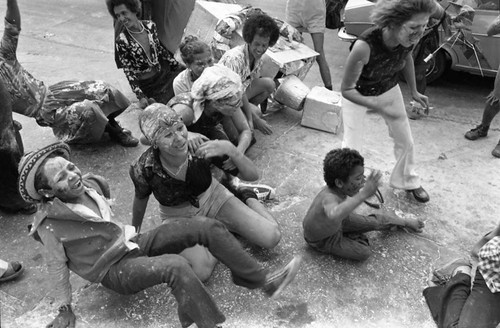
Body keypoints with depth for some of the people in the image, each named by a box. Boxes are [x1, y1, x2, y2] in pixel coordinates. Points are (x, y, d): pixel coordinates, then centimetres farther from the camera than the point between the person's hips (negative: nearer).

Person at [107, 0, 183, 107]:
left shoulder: (150, 26, -5)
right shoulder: (121, 41, -17)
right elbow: (129, 72, -16)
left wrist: (180, 68, 11)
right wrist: (141, 96, -25)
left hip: (163, 73, 5)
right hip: (147, 84, -5)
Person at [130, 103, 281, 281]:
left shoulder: (202, 146, -27)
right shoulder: (143, 169, -27)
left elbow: (252, 176, -22)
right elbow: (140, 199, -2)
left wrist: (230, 149, -41)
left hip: (213, 199, 1)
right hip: (179, 217, 0)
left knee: (271, 237, -12)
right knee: (201, 271, -29)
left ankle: (248, 199, 18)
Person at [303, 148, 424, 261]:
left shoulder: (337, 188, -20)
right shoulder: (329, 198, -46)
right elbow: (334, 216, -73)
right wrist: (363, 194, -76)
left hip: (338, 223, 7)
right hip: (322, 240, -7)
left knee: (375, 221, 10)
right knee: (364, 252, -16)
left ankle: (405, 222, 37)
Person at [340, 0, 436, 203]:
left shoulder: (410, 38, -25)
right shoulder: (364, 46, -42)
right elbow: (346, 89, -30)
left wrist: (414, 91, 7)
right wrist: (378, 107, -41)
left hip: (389, 90, 5)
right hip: (357, 96, -5)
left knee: (405, 140, 14)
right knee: (351, 147, -6)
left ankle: (408, 181, 40)